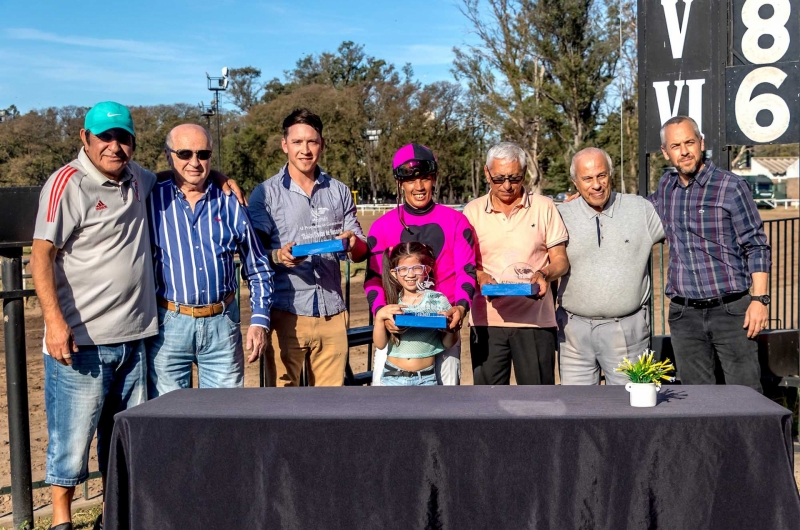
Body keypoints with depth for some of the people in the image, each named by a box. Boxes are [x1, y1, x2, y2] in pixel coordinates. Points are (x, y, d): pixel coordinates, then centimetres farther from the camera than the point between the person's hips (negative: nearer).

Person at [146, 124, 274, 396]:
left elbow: (258, 269, 12)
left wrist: (259, 321, 3)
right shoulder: (152, 200, 2)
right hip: (169, 325, -1)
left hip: (222, 324, 2)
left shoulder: (229, 203, 8)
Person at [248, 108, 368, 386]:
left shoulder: (339, 192, 13)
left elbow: (361, 251, 11)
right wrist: (278, 256, -22)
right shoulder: (266, 193, 3)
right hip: (286, 313, -3)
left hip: (332, 313, 3)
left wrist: (354, 244, -12)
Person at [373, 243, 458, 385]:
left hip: (426, 378, -1)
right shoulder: (391, 302, -1)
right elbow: (380, 343, -4)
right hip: (393, 376, 1)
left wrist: (449, 329, -21)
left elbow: (448, 344, 0)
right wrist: (379, 317, -20)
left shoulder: (438, 300, -4)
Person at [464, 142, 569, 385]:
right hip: (487, 319, 1)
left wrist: (544, 274, -15)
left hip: (535, 318, -1)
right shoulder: (473, 212, 8)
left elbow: (560, 260, 6)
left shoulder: (544, 207, 6)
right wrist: (480, 277, -13)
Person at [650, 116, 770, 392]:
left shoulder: (731, 186, -4)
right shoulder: (666, 186, 10)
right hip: (684, 314, 4)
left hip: (731, 310, -4)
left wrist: (760, 298, -11)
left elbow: (756, 246, -3)